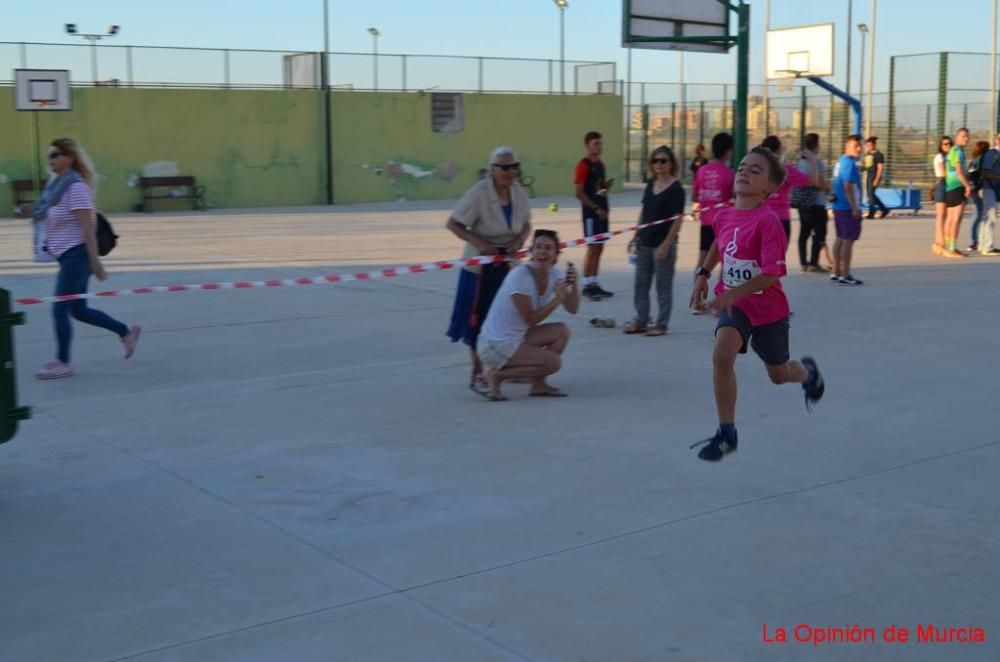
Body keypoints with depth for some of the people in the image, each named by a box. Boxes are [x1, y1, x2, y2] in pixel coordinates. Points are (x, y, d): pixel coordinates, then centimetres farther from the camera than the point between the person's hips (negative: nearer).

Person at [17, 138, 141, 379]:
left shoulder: (76, 187, -16)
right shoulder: (55, 184, 10)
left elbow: (88, 227, -19)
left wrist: (95, 263, -20)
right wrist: (35, 213, 3)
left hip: (76, 255, -9)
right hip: (65, 256, 9)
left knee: (60, 309, -5)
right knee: (78, 310, 14)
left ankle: (63, 363, 7)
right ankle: (127, 332, 27)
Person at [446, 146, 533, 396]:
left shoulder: (518, 192, -3)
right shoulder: (478, 193, -18)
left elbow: (526, 223, 9)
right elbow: (453, 224, -15)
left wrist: (520, 240, -12)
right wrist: (480, 243, -25)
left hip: (509, 264, 5)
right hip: (481, 266, -5)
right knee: (479, 319, 2)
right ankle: (477, 375, 14)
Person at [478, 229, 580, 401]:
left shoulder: (554, 274, 2)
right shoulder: (520, 276, -21)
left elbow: (572, 309, 1)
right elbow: (530, 320, -20)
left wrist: (573, 285, -16)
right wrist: (557, 299, -22)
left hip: (517, 336, 8)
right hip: (496, 344, -8)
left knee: (562, 332, 1)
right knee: (553, 362, -17)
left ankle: (538, 384, 7)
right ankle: (497, 375, -6)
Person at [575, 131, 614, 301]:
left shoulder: (600, 164, 15)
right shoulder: (583, 165, -11)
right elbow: (579, 193, -15)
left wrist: (607, 186, 3)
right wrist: (596, 208, -18)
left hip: (601, 210, 8)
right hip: (591, 212, -8)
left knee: (599, 247, 10)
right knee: (592, 248, -8)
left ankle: (594, 283, 17)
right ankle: (587, 286, -2)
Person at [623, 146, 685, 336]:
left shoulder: (676, 188, -11)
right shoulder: (651, 184, 9)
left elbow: (678, 219, -14)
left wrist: (666, 245, -18)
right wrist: (636, 235, 11)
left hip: (663, 244, -7)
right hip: (645, 242, 7)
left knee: (663, 285, 2)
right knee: (641, 283, 12)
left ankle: (661, 324, 11)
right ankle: (641, 321, 22)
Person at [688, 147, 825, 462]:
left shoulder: (768, 221, -24)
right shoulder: (723, 216, -5)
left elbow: (772, 275, -28)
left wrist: (731, 294, -34)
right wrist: (703, 274, 10)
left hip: (768, 307, -3)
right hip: (734, 302, 3)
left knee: (779, 374, 16)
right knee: (721, 355, -24)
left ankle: (808, 371, 55)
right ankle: (726, 433, -13)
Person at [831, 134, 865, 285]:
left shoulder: (840, 162, 13)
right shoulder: (850, 164, -16)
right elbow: (848, 187, -22)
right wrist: (855, 208, -21)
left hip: (839, 206, 10)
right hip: (848, 208, -10)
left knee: (840, 239, 16)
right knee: (848, 240, -6)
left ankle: (836, 272, 23)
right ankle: (845, 276, -5)